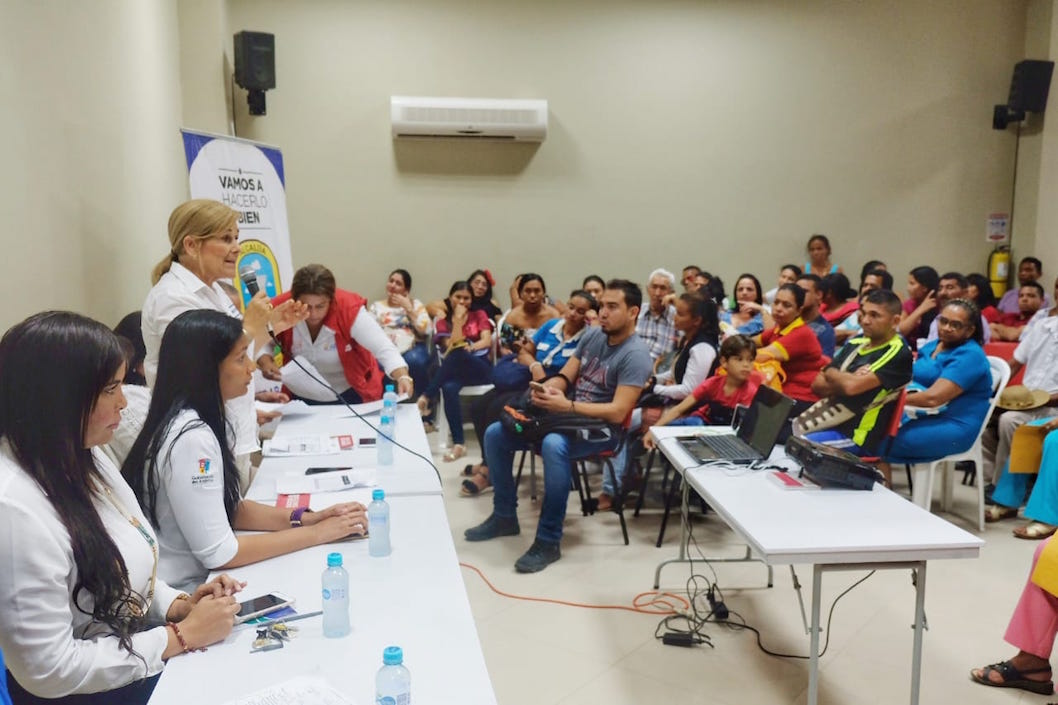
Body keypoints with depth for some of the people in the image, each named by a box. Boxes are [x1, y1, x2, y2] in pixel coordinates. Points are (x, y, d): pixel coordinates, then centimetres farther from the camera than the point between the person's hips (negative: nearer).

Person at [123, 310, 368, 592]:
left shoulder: (197, 421, 4)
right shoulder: (191, 438, -23)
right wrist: (317, 533, -16)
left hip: (200, 578, 8)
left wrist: (305, 518, -3)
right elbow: (218, 554, -23)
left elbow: (231, 508, 10)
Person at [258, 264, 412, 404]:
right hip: (301, 398, 2)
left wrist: (403, 377, -52)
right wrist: (264, 361, -24)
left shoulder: (350, 310, -27)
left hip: (349, 396, -2)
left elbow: (384, 348, -34)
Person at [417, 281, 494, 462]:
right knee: (449, 388, -38)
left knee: (457, 355, -37)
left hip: (481, 367, 0)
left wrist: (470, 348, -19)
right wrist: (458, 319, -5)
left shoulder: (479, 314, 16)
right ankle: (458, 444, -40)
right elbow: (452, 345, -3)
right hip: (456, 370, 1)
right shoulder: (443, 322, 16)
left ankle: (425, 398, -36)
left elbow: (487, 341, -1)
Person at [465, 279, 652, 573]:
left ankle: (548, 541, -28)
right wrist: (548, 388, -15)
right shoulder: (593, 334, 7)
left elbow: (617, 412, -24)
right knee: (495, 434, -2)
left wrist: (566, 406, -29)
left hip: (602, 428, -8)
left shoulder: (635, 355, -17)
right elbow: (565, 376, 9)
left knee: (553, 445, -40)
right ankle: (504, 516, 11)